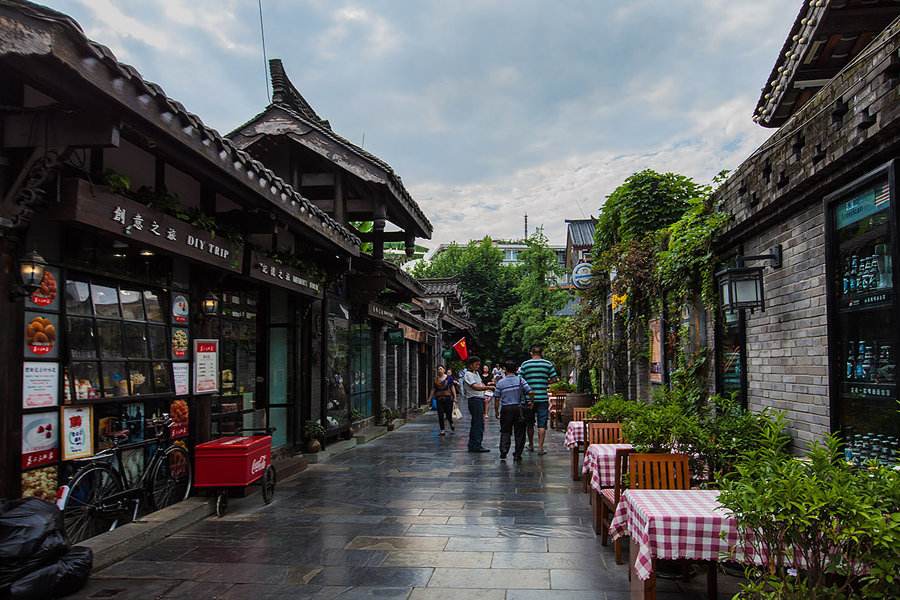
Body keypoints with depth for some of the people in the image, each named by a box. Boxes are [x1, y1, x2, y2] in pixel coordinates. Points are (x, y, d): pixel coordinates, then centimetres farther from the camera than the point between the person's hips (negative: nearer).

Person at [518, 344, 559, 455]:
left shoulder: (525, 364, 0)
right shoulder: (548, 364, 0)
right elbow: (554, 379, 1)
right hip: (543, 398, -1)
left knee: (530, 423, 15)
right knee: (542, 424, 2)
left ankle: (531, 445, 28)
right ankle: (540, 447, -3)